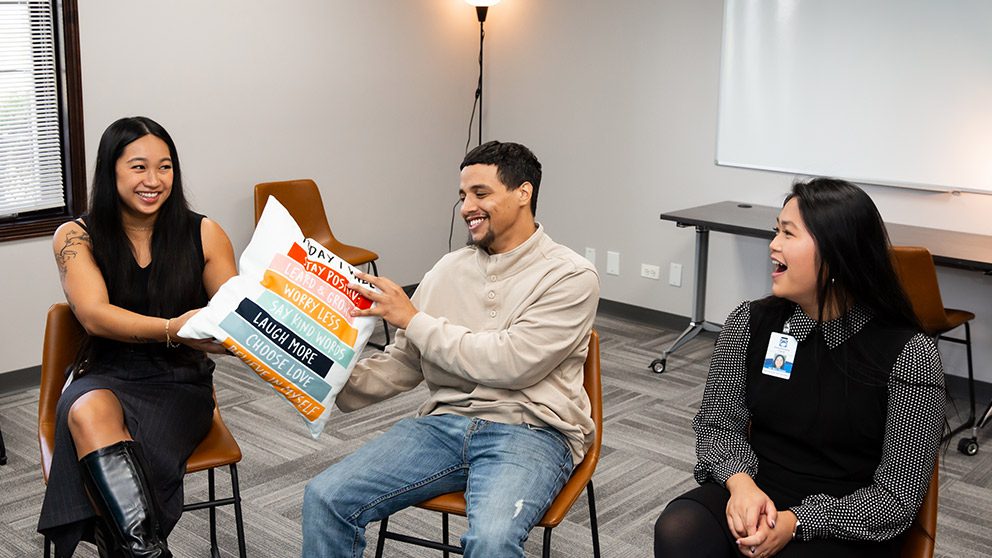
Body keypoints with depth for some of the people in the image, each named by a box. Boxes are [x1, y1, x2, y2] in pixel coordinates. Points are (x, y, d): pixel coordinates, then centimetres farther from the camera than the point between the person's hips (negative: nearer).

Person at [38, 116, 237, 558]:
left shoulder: (203, 235, 4)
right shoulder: (76, 237, 2)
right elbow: (94, 315, -14)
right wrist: (172, 329, -32)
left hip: (181, 380, 0)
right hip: (105, 376, 0)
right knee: (90, 413, -36)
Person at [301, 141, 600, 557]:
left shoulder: (571, 276, -4)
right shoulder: (448, 270, 13)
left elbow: (509, 362, -16)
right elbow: (400, 365, 13)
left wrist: (413, 320, -10)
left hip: (528, 431, -5)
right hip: (445, 423, 5)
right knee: (325, 497, -14)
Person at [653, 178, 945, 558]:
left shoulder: (907, 353, -11)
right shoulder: (750, 323, 0)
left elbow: (898, 496, -8)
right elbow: (717, 422, 6)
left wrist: (796, 524, -20)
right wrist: (740, 480, -16)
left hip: (845, 527, -3)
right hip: (754, 495, 3)